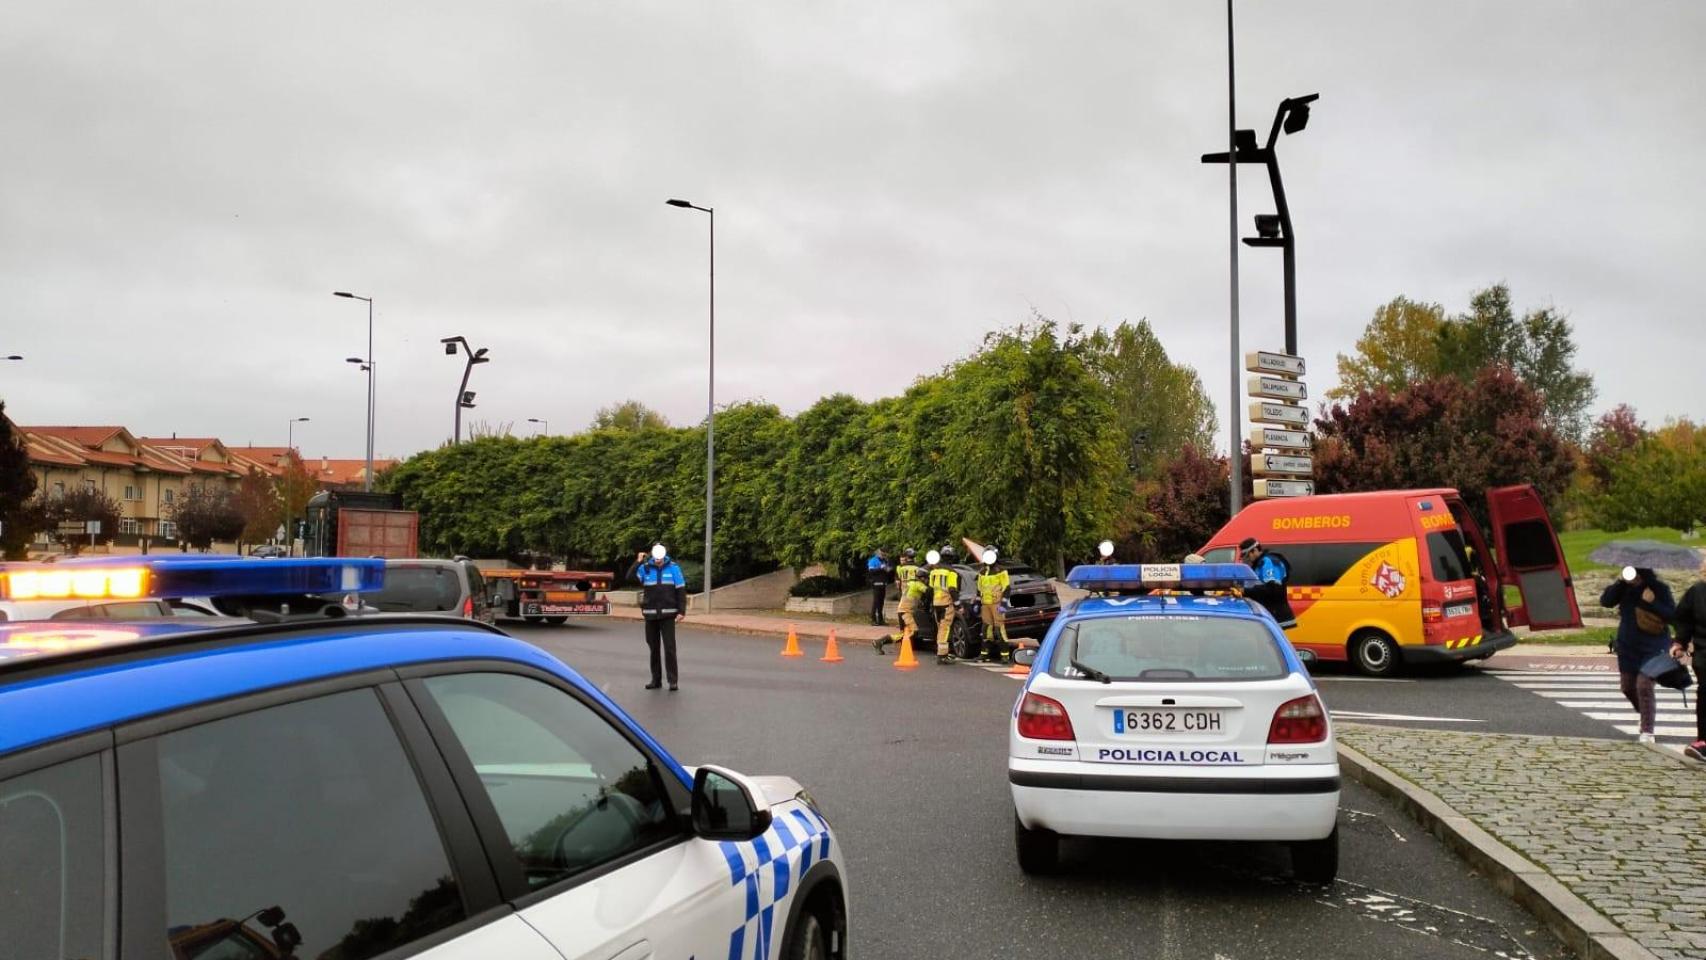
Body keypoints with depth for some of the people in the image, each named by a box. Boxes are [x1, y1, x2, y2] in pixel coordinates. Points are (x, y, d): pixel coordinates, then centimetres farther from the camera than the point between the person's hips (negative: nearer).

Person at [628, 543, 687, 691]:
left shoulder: (673, 568, -1)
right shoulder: (645, 568, 1)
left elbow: (681, 590, 0)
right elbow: (630, 577, -13)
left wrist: (682, 611, -6)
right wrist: (637, 562, -22)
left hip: (667, 614, -2)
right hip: (650, 614, 2)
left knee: (669, 647, -5)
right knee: (653, 647, 9)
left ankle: (673, 680, -1)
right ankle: (656, 679, 18)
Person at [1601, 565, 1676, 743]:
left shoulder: (1659, 588, -12)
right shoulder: (1624, 588, -3)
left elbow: (1673, 615, -13)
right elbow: (1605, 601, -12)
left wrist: (1652, 603, -26)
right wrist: (1620, 582, -22)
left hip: (1653, 647, -5)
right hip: (1628, 646, 5)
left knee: (1644, 686, -14)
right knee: (1628, 687, 14)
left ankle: (1647, 732, -5)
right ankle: (1647, 711, 44)